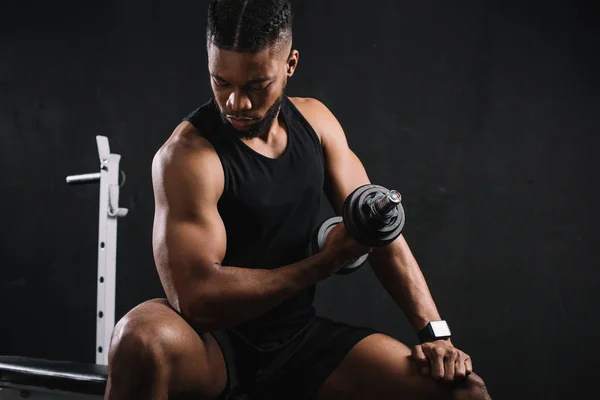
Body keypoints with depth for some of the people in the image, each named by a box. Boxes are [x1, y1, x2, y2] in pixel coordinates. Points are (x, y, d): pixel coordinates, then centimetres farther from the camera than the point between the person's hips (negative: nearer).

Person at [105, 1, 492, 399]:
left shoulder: (315, 120, 1)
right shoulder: (188, 155, -19)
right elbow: (197, 296, -26)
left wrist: (437, 333, -7)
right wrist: (325, 263, -20)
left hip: (299, 337, 5)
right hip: (215, 339, -4)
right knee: (142, 340, -39)